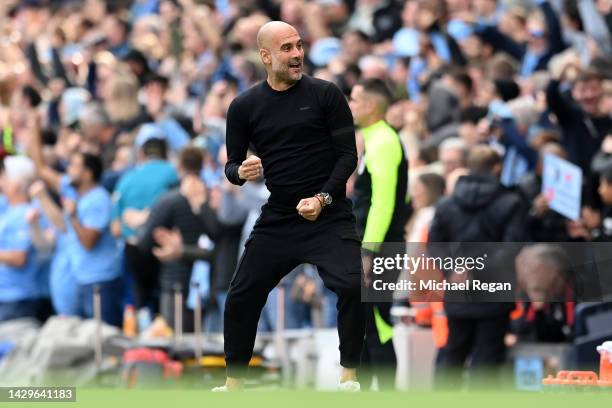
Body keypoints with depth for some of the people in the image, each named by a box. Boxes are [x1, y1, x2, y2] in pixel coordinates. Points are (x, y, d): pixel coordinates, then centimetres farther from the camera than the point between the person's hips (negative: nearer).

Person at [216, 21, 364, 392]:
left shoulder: (325, 94, -5)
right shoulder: (244, 107, 2)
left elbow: (348, 154, -5)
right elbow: (232, 164, 9)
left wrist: (323, 198, -18)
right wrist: (240, 172, -15)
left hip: (329, 216, -3)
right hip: (277, 219, 3)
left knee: (352, 286, -21)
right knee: (242, 296, 2)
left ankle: (349, 375, -6)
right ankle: (234, 383, 18)